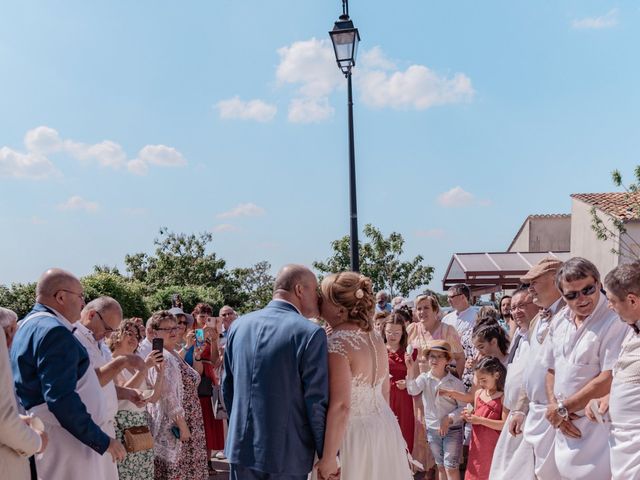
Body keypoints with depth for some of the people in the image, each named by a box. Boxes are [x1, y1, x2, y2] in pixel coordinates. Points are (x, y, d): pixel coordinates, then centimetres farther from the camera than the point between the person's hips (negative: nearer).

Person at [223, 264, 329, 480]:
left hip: (241, 447, 5)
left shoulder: (239, 325, 3)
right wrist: (328, 456, -4)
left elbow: (227, 387, 11)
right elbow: (317, 401, -14)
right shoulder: (310, 333, -14)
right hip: (287, 455, -5)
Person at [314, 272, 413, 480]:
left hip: (355, 435, -7)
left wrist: (328, 458, -18)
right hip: (385, 428, 8)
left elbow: (340, 406, -23)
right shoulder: (375, 338, 3)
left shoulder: (337, 344, -21)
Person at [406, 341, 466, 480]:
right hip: (432, 429, 3)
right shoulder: (424, 378, -4)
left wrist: (449, 419, -20)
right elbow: (413, 390, -23)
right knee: (440, 466, 16)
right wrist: (410, 370, -36)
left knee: (451, 467, -5)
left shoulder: (456, 383, -10)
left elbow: (463, 407, -8)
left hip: (453, 430, -3)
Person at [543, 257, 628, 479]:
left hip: (596, 427, -7)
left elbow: (609, 380, -21)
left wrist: (563, 408, -13)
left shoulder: (615, 322, -17)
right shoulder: (561, 322, 7)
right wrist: (554, 408, -4)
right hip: (566, 427, 7)